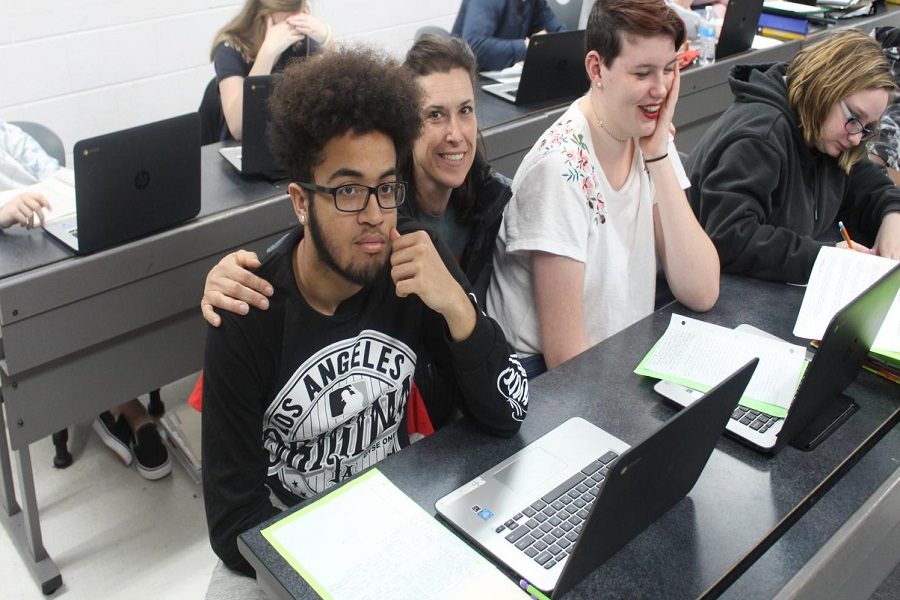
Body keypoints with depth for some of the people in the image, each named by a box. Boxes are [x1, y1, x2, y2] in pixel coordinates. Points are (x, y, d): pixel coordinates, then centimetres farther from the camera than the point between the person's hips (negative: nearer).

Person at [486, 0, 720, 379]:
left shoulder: (649, 139, -1)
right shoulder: (562, 167, -20)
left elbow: (701, 292, -9)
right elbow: (564, 354, -18)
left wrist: (658, 155, -14)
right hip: (549, 379, -6)